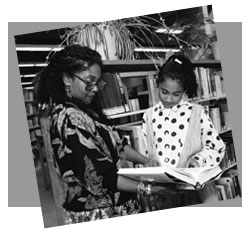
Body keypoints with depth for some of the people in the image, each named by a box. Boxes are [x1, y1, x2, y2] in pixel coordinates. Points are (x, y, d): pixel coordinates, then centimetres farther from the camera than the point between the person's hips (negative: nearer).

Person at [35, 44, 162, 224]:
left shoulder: (87, 108, 3)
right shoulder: (68, 119, -24)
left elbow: (115, 142, 11)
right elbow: (99, 177, -24)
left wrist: (146, 161, -1)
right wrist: (145, 188, -22)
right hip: (96, 213, -8)